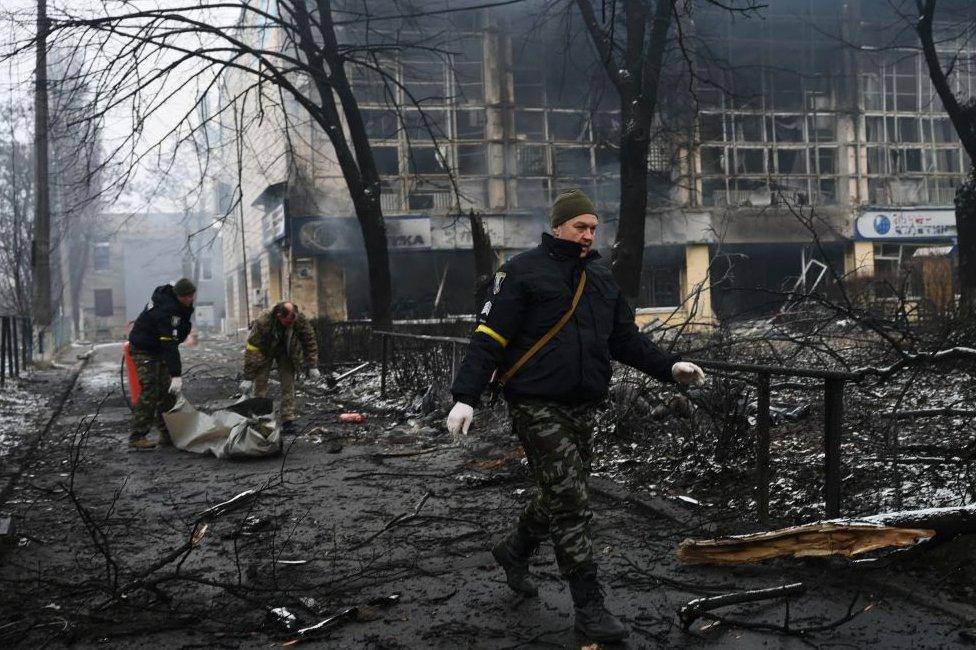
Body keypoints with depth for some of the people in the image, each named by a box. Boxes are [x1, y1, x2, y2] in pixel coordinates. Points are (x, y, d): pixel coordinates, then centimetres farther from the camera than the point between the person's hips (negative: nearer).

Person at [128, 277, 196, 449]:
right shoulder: (167, 309, -32)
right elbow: (170, 344, -36)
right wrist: (176, 375, -38)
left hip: (159, 349, 9)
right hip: (144, 350, -9)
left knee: (167, 390, 6)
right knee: (150, 391, -15)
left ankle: (167, 433, 12)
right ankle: (137, 437, -12)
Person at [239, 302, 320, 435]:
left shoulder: (301, 321, -28)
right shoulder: (262, 323, -37)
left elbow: (310, 342, -11)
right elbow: (252, 350, -31)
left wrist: (312, 366, -9)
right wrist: (248, 378, -30)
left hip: (287, 353, 2)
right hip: (265, 352, -2)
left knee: (288, 385, -8)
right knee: (260, 385, -10)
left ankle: (288, 421, -6)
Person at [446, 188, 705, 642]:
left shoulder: (600, 277, 14)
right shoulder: (524, 271, -7)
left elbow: (625, 339, 20)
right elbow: (490, 337, -11)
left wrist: (669, 367, 7)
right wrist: (465, 396, -19)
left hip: (582, 407, 7)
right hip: (538, 405, -7)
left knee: (562, 496, 16)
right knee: (570, 504, -8)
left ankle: (514, 551, 43)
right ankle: (589, 608, 0)